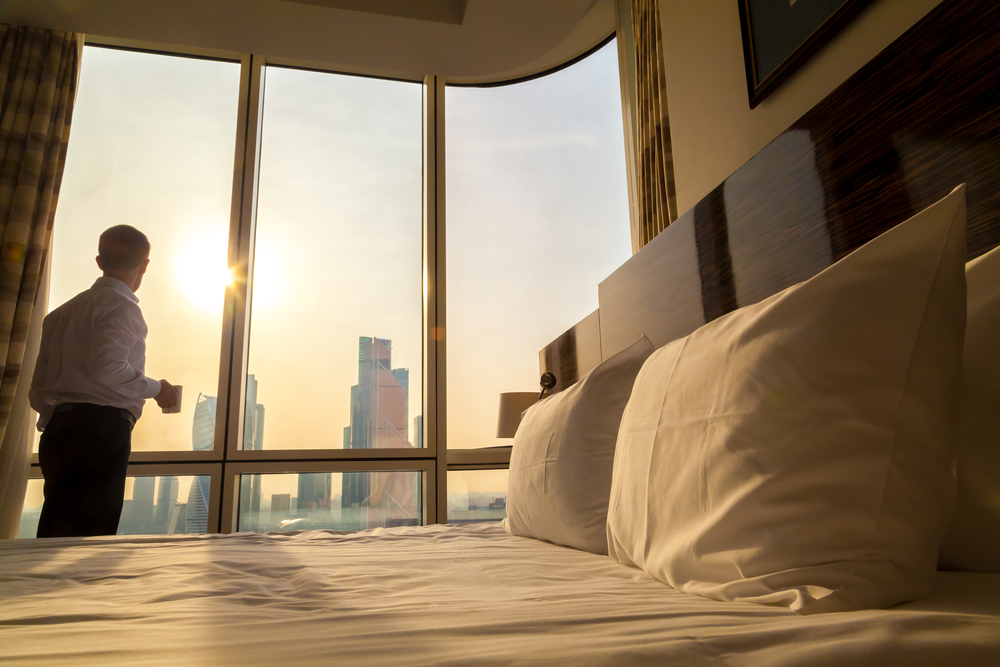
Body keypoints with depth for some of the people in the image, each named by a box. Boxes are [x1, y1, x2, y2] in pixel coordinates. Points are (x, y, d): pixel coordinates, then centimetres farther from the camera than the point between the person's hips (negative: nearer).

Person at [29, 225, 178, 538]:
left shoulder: (62, 312, 21)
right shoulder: (122, 306, -4)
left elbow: (38, 390, 19)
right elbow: (108, 367, -19)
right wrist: (157, 388, -5)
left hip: (58, 430, 8)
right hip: (102, 429, -8)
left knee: (54, 538, 10)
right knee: (88, 536, -9)